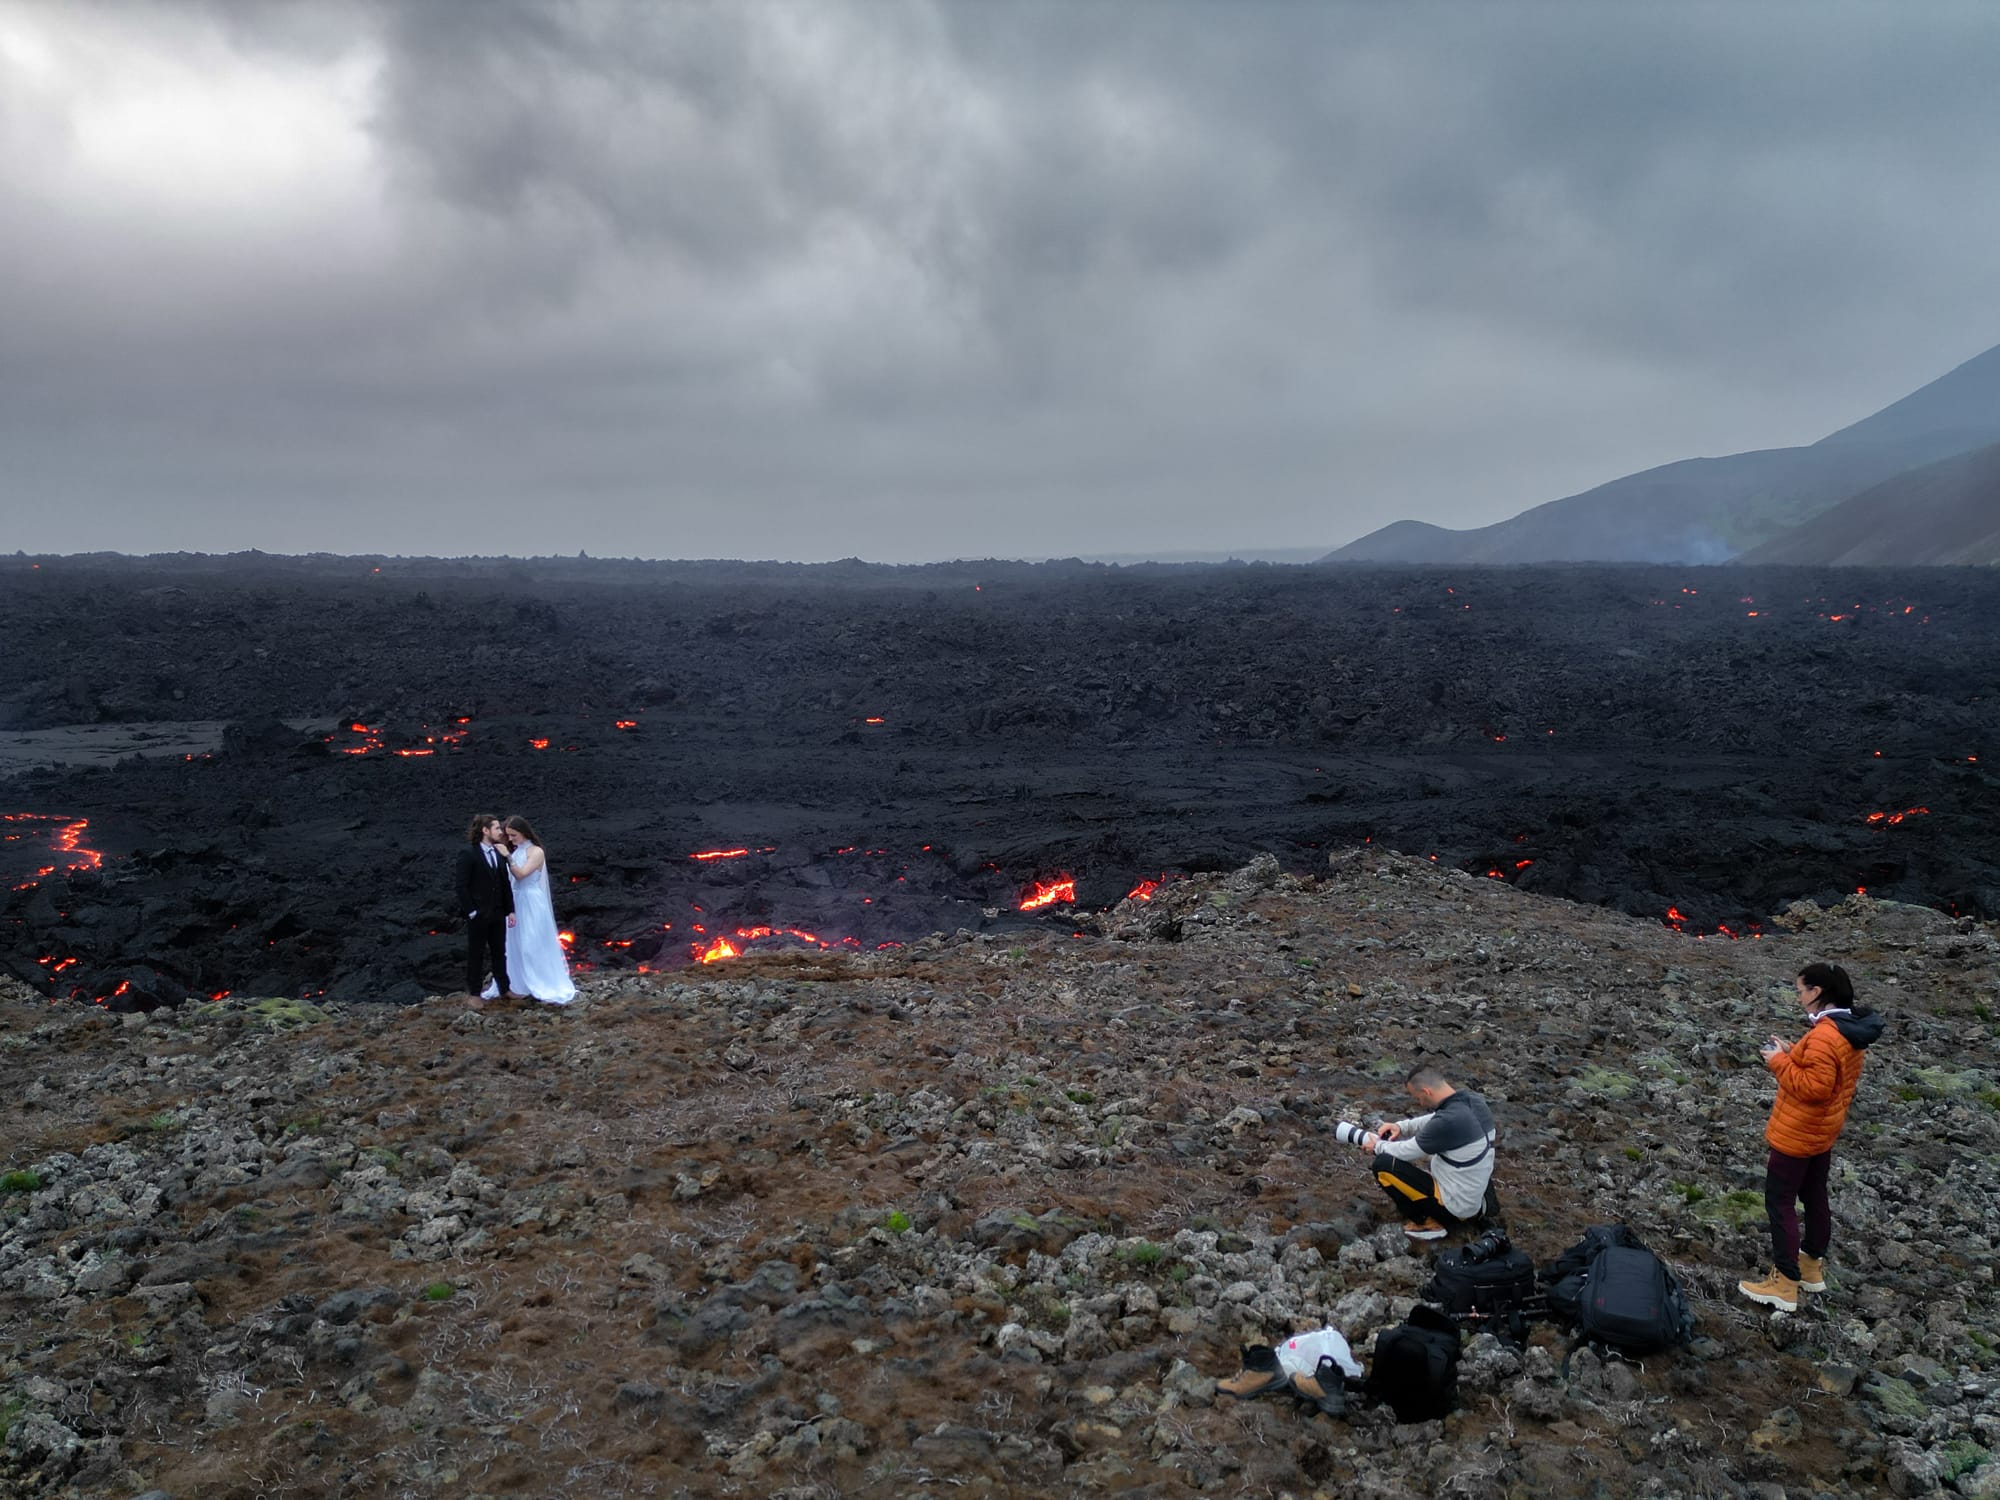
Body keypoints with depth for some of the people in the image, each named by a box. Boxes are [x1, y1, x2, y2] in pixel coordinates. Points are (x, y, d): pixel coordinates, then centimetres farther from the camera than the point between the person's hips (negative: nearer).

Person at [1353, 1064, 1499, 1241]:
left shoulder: (1449, 1122, -29)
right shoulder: (1473, 1101, -4)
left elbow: (1407, 1152, -14)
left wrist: (1377, 1145, 4)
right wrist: (1401, 1126, 6)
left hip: (1456, 1206, -9)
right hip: (1477, 1197, 9)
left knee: (1383, 1165, -9)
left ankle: (1427, 1223, 1)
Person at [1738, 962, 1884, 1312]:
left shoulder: (1824, 1036, -29)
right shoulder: (1851, 1029, 2)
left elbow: (1813, 1087, -30)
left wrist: (1780, 1061, -20)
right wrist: (1794, 1053, 3)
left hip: (1797, 1134, -10)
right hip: (1823, 1130, 10)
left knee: (1779, 1202, 0)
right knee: (1814, 1195, 21)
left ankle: (1785, 1284, 5)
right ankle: (1812, 1265, 36)